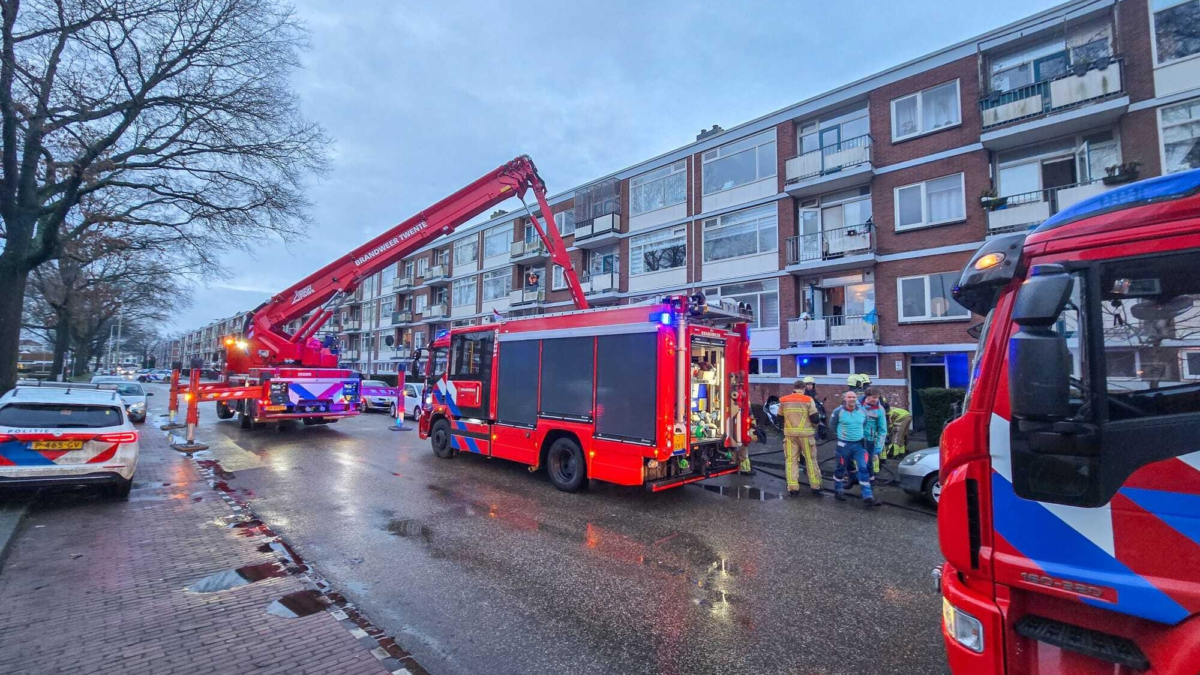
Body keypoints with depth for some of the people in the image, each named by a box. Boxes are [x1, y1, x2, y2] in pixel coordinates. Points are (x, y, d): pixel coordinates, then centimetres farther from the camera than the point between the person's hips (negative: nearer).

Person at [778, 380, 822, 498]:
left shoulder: (783, 400, 3)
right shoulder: (808, 399, -7)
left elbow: (779, 417, 12)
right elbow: (815, 418, -7)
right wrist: (815, 423, 14)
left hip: (790, 434, 2)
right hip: (805, 433, -2)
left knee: (791, 460, 5)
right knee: (811, 460, 9)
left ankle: (793, 488, 2)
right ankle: (815, 487, 15)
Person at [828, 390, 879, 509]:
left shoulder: (862, 411, 1)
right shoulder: (838, 411, -10)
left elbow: (865, 425, 18)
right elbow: (832, 425, 4)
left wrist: (861, 435, 15)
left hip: (859, 444, 3)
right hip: (844, 444, -3)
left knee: (863, 468, -5)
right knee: (841, 468, 9)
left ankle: (868, 497, -3)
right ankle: (838, 491, 28)